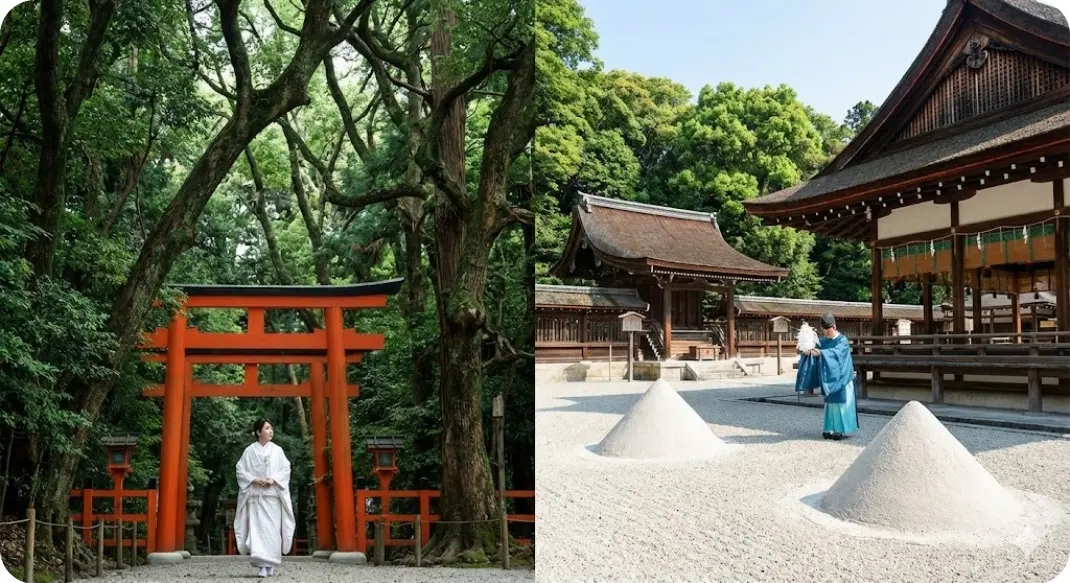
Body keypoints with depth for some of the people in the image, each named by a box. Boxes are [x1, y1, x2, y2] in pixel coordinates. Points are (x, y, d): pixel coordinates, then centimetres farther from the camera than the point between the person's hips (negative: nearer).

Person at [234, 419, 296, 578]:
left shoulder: (277, 450, 7)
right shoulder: (249, 451, 4)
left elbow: (286, 469, 4)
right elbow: (240, 470, 2)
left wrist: (274, 479, -12)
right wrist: (255, 480, -13)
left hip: (273, 495, 1)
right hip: (255, 495, -1)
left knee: (273, 529, -2)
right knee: (257, 528, -8)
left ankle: (271, 565, 7)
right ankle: (262, 565, -7)